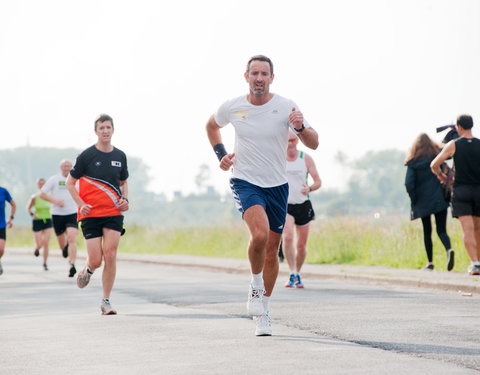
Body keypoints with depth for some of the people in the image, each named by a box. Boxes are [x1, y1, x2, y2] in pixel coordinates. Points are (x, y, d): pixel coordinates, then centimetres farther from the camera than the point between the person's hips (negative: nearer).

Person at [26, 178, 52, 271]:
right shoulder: (34, 197, -5)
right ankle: (36, 249, 35)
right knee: (39, 244, -3)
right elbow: (28, 208, 6)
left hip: (47, 221, 1)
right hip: (37, 222, -1)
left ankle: (45, 263, 4)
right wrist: (32, 214, -12)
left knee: (46, 244, -7)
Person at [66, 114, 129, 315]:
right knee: (95, 261, -5)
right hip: (91, 213, -2)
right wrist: (81, 204, -9)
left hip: (114, 213, 2)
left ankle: (106, 302, -1)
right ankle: (87, 271, 33)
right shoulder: (86, 156, -4)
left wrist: (125, 199, 3)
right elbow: (70, 182, 4)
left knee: (110, 256, -9)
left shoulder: (120, 156, 8)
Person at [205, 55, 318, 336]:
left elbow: (314, 143, -8)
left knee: (272, 250, 6)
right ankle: (256, 285, -4)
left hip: (277, 185, 2)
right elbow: (212, 125, 19)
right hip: (245, 183, -2)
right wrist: (221, 154, 6)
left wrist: (301, 127, -28)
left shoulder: (286, 107, -7)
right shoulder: (232, 108, -4)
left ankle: (262, 312, 22)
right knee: (260, 233, -28)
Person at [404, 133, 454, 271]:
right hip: (439, 200, 1)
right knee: (441, 230, 2)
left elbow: (409, 183, -9)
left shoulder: (413, 162, -2)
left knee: (427, 231, 11)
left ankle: (430, 263, 10)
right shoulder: (437, 155, 2)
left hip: (423, 201, -1)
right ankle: (449, 249, -27)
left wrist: (414, 201, 0)